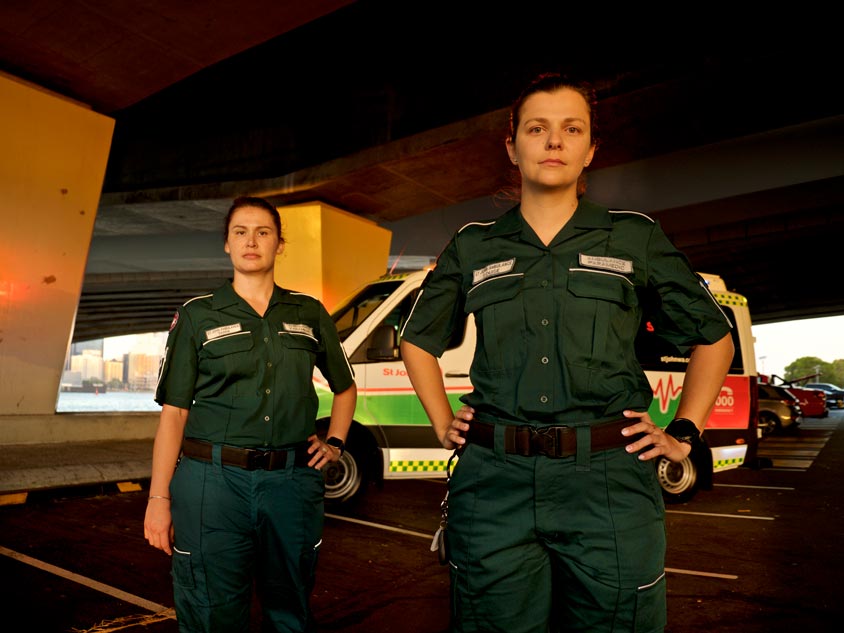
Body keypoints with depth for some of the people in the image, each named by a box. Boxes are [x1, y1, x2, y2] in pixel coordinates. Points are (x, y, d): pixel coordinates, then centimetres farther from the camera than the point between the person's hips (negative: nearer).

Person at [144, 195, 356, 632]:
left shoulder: (309, 314, 9)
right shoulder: (197, 315, 4)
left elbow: (345, 387, 22)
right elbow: (173, 411, 1)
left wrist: (335, 442, 9)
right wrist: (159, 498, -4)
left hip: (293, 481, 2)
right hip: (213, 481, -2)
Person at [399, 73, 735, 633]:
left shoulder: (634, 238, 6)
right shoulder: (473, 247, 9)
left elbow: (714, 337, 16)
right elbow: (418, 340, 21)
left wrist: (684, 434, 7)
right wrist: (443, 424, 11)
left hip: (610, 484, 0)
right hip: (494, 482, 1)